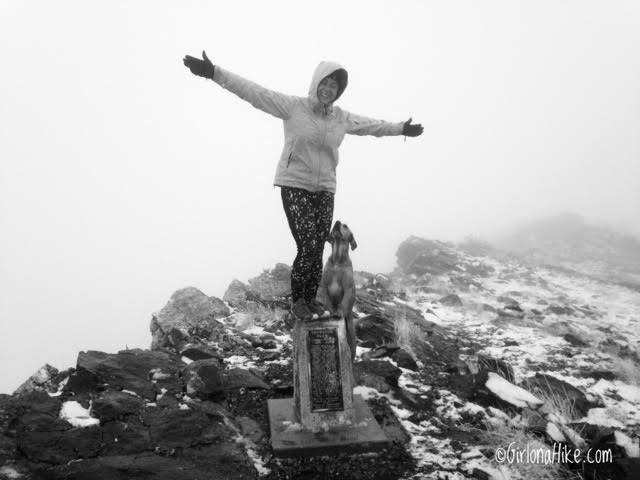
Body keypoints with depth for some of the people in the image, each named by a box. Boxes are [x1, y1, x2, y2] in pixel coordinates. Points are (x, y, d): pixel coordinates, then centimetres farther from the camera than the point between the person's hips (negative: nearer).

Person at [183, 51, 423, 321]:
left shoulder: (342, 118, 7)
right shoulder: (293, 106, -6)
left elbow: (372, 125, 23)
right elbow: (254, 92, -13)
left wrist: (401, 129, 31)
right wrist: (215, 73, -21)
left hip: (324, 190, 4)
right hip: (294, 186, -4)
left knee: (317, 251, 1)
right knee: (308, 247, -12)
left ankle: (310, 299, 21)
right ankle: (297, 299, 10)